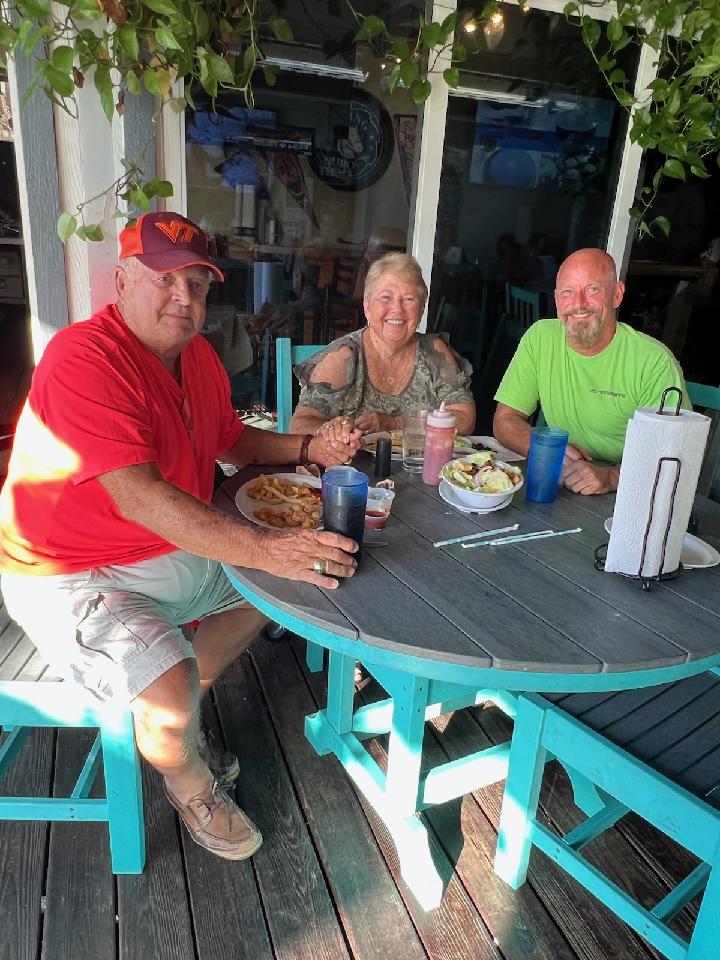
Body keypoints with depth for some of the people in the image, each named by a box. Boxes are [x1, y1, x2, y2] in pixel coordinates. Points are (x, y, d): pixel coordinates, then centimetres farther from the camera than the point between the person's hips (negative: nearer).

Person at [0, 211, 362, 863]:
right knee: (173, 687, -27)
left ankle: (166, 723, 21)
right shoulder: (85, 357, -25)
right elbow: (138, 496, -34)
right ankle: (191, 784, 13)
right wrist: (264, 548, -40)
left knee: (277, 584, 15)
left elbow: (233, 440, 16)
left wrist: (308, 449, -3)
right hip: (69, 579, -8)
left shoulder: (197, 355, 4)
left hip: (176, 552, 9)